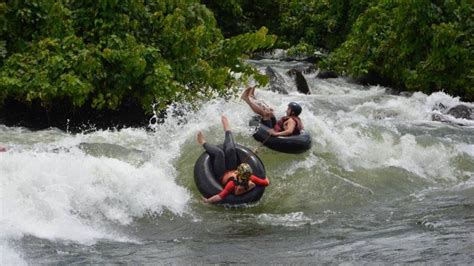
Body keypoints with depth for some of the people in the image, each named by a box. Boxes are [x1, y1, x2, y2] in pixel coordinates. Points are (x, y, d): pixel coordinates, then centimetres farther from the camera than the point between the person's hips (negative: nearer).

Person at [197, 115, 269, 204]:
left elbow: (219, 197, -53)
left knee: (219, 153, -8)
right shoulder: (251, 180, -37)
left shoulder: (233, 184, -49)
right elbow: (266, 182, -24)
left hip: (223, 176, -4)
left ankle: (203, 143, 25)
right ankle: (227, 130, 27)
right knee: (230, 150, -4)